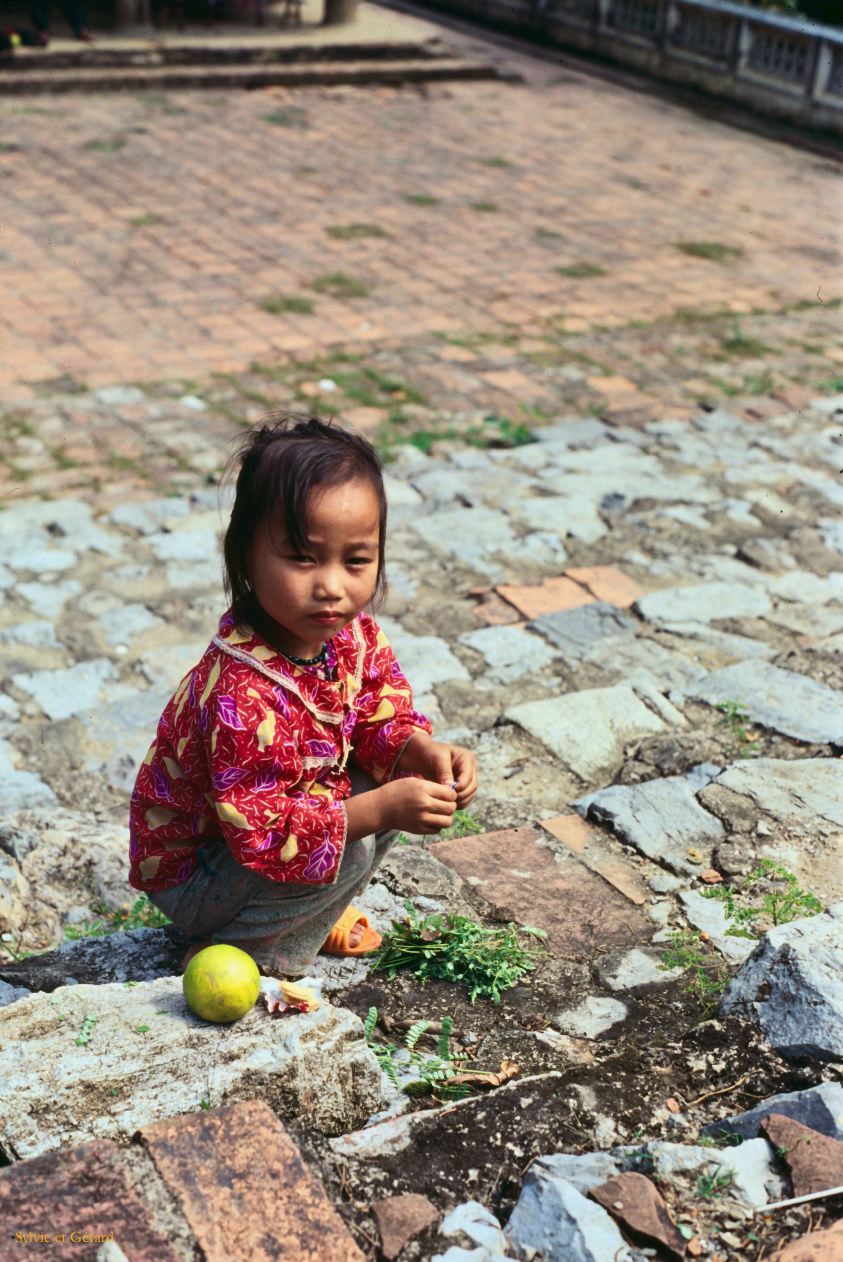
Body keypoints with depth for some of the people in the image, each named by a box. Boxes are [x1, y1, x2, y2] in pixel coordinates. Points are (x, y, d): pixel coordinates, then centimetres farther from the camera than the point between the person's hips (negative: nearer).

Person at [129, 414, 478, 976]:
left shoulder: (356, 635, -13)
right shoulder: (243, 697, -38)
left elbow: (383, 716, 0)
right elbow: (262, 834, -35)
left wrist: (421, 750, -22)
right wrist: (379, 810, -39)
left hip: (278, 810, 8)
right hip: (188, 870, -8)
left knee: (399, 774, -2)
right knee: (350, 847, -27)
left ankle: (315, 910, 11)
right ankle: (235, 950, -6)